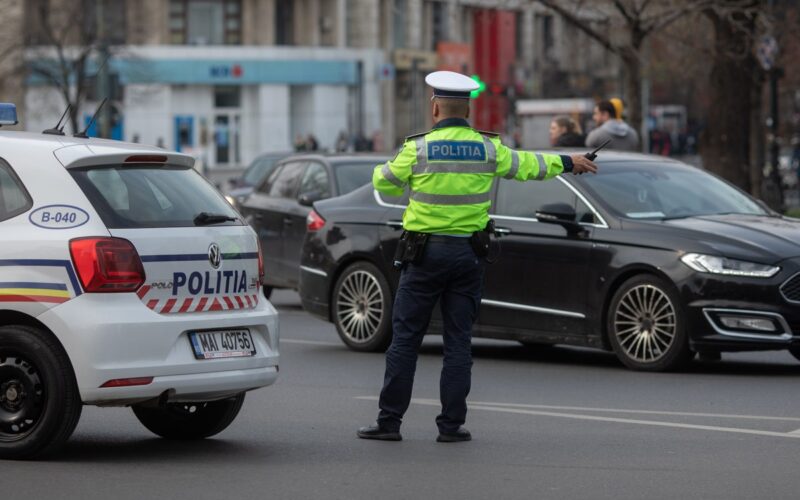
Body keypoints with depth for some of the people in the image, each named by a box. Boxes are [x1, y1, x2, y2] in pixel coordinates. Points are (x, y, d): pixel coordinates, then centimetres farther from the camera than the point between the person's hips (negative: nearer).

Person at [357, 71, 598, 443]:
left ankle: (389, 421, 2)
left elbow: (384, 182, 6)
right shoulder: (487, 148, 1)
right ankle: (451, 424, 6)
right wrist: (568, 163, 33)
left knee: (405, 338, 3)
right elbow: (527, 165, 16)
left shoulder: (418, 148, -7)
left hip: (424, 255, -2)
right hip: (468, 255, 2)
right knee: (458, 342, 7)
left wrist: (380, 171, 30)